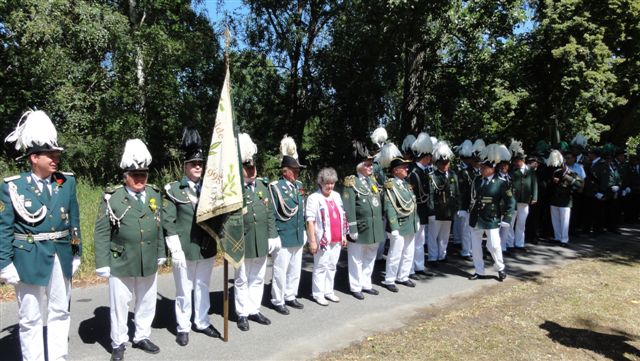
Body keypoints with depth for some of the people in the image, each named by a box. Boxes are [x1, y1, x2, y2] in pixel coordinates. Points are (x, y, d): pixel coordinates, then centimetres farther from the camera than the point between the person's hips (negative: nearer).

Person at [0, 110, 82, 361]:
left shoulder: (67, 182, 2)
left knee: (60, 313, 16)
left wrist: (76, 253, 9)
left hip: (61, 259, 4)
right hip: (30, 260, -4)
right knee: (30, 319, 9)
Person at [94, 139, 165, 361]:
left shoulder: (155, 195, 4)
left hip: (149, 263, 4)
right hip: (121, 264, -4)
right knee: (119, 305, 10)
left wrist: (161, 253, 13)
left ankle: (141, 337, 35)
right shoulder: (112, 198, -9)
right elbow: (101, 233, -7)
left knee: (147, 302, 16)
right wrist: (102, 263, -9)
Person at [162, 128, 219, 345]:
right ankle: (183, 328, 24)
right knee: (184, 291, 8)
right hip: (184, 251, -4)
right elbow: (168, 223, -9)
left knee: (203, 288, 16)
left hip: (206, 249, 4)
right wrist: (176, 251, -13)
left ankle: (202, 323, 32)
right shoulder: (173, 190, -6)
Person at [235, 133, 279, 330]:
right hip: (243, 244, -5)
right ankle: (242, 314, 24)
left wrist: (272, 236, 6)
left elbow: (270, 213, 8)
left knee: (258, 279, 16)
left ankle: (254, 310, 31)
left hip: (261, 242, 5)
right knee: (242, 280, 10)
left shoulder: (263, 185, 5)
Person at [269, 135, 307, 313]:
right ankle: (278, 301, 18)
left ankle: (290, 296, 31)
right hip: (283, 236, -7)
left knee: (295, 269, 16)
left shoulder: (299, 185, 11)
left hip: (298, 235, 7)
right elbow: (286, 211, -17)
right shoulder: (275, 186, -13)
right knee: (280, 271, 3)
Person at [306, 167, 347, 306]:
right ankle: (318, 294, 14)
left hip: (336, 239, 6)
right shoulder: (314, 198, -10)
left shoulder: (336, 196, 11)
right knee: (321, 267, 3)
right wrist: (312, 241, -15)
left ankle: (328, 291, 27)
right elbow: (310, 221, -13)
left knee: (332, 266, 14)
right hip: (323, 239, -6)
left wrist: (344, 235, 16)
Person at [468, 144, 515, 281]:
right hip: (476, 220, 5)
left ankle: (500, 268, 25)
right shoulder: (477, 180, 4)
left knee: (494, 246, -1)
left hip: (492, 220, -4)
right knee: (475, 246, 8)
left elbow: (510, 202, -5)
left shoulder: (501, 183, -8)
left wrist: (506, 219, -8)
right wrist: (470, 212, 9)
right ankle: (479, 271, 21)